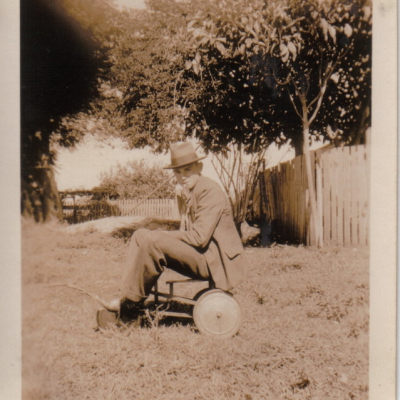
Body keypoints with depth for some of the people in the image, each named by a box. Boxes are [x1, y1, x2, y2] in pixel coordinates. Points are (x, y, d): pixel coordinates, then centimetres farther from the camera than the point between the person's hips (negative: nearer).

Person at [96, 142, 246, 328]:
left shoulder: (210, 190, -14)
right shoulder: (185, 195, 16)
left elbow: (199, 237, -22)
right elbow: (187, 234, 14)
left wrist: (162, 236, -14)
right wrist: (161, 237, -6)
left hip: (213, 259, -9)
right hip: (196, 253, 9)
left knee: (152, 241, -26)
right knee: (140, 235, -2)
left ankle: (129, 303, -10)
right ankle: (127, 312, -6)